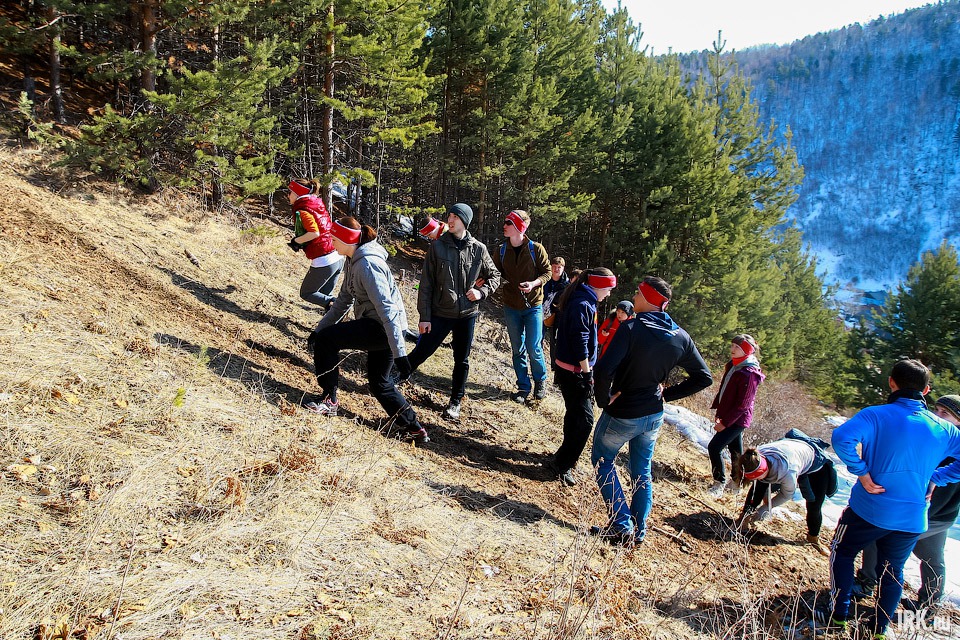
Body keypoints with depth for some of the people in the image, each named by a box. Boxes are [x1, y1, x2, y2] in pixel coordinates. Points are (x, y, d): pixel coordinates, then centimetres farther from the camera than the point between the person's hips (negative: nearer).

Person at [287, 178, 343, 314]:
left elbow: (314, 232, -25)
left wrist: (296, 241, -8)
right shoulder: (318, 205, 14)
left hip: (323, 262, -8)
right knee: (324, 296, 21)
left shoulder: (302, 211, -10)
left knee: (306, 293, 12)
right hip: (338, 258, 8)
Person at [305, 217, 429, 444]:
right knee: (379, 383, 18)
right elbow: (344, 299, 19)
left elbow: (387, 308, -26)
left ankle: (329, 400, 1)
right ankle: (414, 430, 23)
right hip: (379, 328, 11)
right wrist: (320, 327, 16)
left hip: (382, 328, -11)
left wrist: (399, 352, -28)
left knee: (326, 340, -10)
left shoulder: (367, 264, -21)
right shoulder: (353, 261, 11)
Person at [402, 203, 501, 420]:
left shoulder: (478, 249, -1)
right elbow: (426, 284, -3)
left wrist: (482, 291, -7)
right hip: (440, 313, -2)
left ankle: (455, 402, 26)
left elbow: (494, 276, 13)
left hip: (467, 314, 2)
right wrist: (424, 316, -7)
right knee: (421, 352, -1)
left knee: (462, 360, 11)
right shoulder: (437, 247, -4)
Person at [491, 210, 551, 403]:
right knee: (518, 349, 9)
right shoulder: (502, 251, 0)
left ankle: (540, 380, 23)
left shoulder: (536, 249, -10)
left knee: (533, 348, -3)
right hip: (511, 307, 3)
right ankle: (523, 387, 22)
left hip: (533, 306, -3)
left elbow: (547, 272, -3)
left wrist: (534, 283, -22)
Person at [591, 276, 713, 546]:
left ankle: (622, 527, 11)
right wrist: (666, 393, 7)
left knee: (602, 461, 16)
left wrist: (604, 399, -15)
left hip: (621, 414, -5)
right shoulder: (681, 337, -4)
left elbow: (603, 370, -33)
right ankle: (638, 531, 29)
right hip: (653, 416, 6)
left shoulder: (631, 328, -24)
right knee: (642, 471, 21)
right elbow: (703, 377, 5)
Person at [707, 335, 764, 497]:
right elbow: (723, 390, 12)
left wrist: (725, 422, -19)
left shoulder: (749, 374, -22)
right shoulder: (732, 365, 4)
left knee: (714, 447, -12)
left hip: (738, 419, -8)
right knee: (735, 449, 19)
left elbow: (742, 404, -21)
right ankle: (737, 482, 33)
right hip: (729, 416, 8)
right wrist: (719, 413, 8)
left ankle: (719, 483, 1)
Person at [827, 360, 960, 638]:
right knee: (892, 571, 22)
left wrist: (862, 472, -21)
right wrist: (933, 478, 8)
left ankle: (839, 616, 23)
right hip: (913, 519, 4)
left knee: (842, 553, 20)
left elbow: (842, 437, -33)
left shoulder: (875, 416, -16)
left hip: (869, 510, -4)